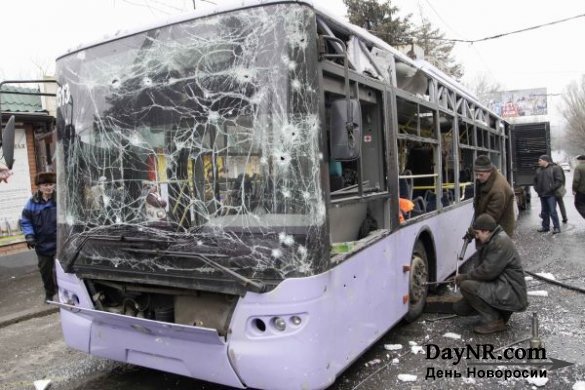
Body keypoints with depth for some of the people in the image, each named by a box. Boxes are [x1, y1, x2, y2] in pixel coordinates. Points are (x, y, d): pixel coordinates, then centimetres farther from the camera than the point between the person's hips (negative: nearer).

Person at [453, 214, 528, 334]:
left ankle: (493, 321, -11)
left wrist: (464, 277, -11)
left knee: (466, 286, -26)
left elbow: (487, 271, -24)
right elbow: (481, 267, 13)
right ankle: (501, 312, 13)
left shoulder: (501, 242, -20)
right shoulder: (493, 240, 13)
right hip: (502, 289, 10)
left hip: (512, 295, -10)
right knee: (459, 307, 5)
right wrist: (464, 276, -2)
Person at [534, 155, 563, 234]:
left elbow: (559, 180, -11)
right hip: (542, 195, 6)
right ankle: (545, 226, 21)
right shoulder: (538, 170, 12)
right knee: (544, 212, 12)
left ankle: (556, 227, 1)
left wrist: (552, 188, -15)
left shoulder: (554, 169, -6)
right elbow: (535, 180, 24)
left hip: (551, 195, -6)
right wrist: (537, 189, 11)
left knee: (552, 211, -7)